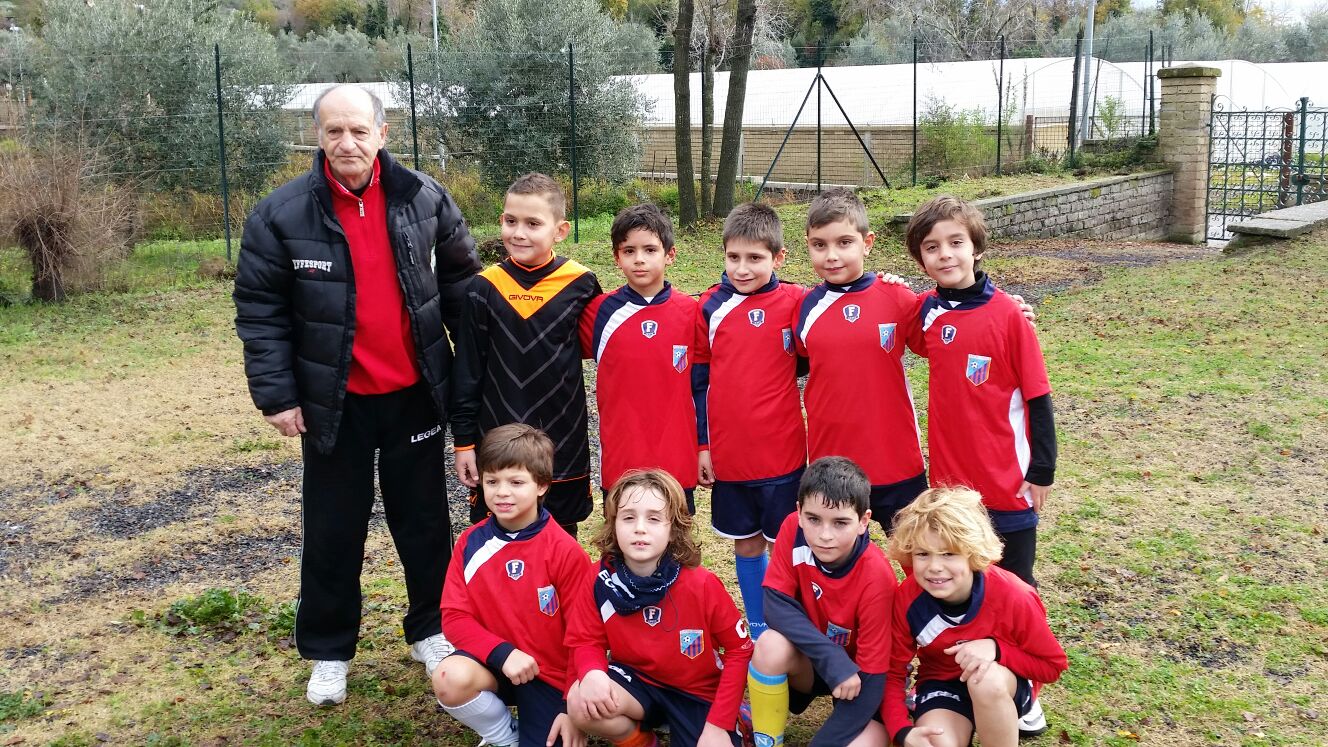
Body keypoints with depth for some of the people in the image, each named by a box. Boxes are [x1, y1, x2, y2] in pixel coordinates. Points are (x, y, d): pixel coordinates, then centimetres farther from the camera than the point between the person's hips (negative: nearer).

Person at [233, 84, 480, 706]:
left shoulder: (423, 198, -4)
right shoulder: (281, 215, -9)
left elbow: (460, 277, 7)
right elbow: (259, 311, -5)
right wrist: (275, 394, -8)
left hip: (413, 395, 2)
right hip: (332, 403, -1)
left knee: (424, 521, 14)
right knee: (333, 531, 11)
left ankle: (431, 631, 33)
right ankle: (328, 653, 28)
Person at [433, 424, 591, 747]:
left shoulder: (565, 552, -14)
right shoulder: (470, 542, -4)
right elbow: (455, 616, -6)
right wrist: (502, 652, -23)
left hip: (551, 673, -2)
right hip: (494, 661, 2)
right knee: (450, 678, -31)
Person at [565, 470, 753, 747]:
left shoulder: (702, 584, -20)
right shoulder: (600, 581, -15)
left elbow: (740, 649, -10)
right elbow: (586, 642, -3)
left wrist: (719, 724, -15)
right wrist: (592, 673, -29)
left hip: (700, 693, -1)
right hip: (639, 681, 2)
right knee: (581, 701, -28)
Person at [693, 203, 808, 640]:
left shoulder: (794, 302, -6)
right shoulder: (711, 306, 0)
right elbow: (699, 380, 5)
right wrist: (702, 444, 5)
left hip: (782, 451, -2)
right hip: (728, 453, 3)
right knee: (746, 542, 14)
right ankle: (758, 632, 29)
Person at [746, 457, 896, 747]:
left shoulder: (876, 577, -28)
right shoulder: (794, 529, -21)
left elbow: (870, 676, -23)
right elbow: (776, 605, -19)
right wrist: (833, 659, -32)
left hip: (858, 673, -2)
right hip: (809, 660, 3)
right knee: (772, 646, -32)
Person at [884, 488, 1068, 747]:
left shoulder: (1012, 596, -28)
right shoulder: (907, 598, -22)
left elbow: (1053, 665, -13)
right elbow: (892, 672, -10)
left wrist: (997, 650, -32)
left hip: (1005, 683, -1)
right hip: (941, 682, 1)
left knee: (986, 680, -37)